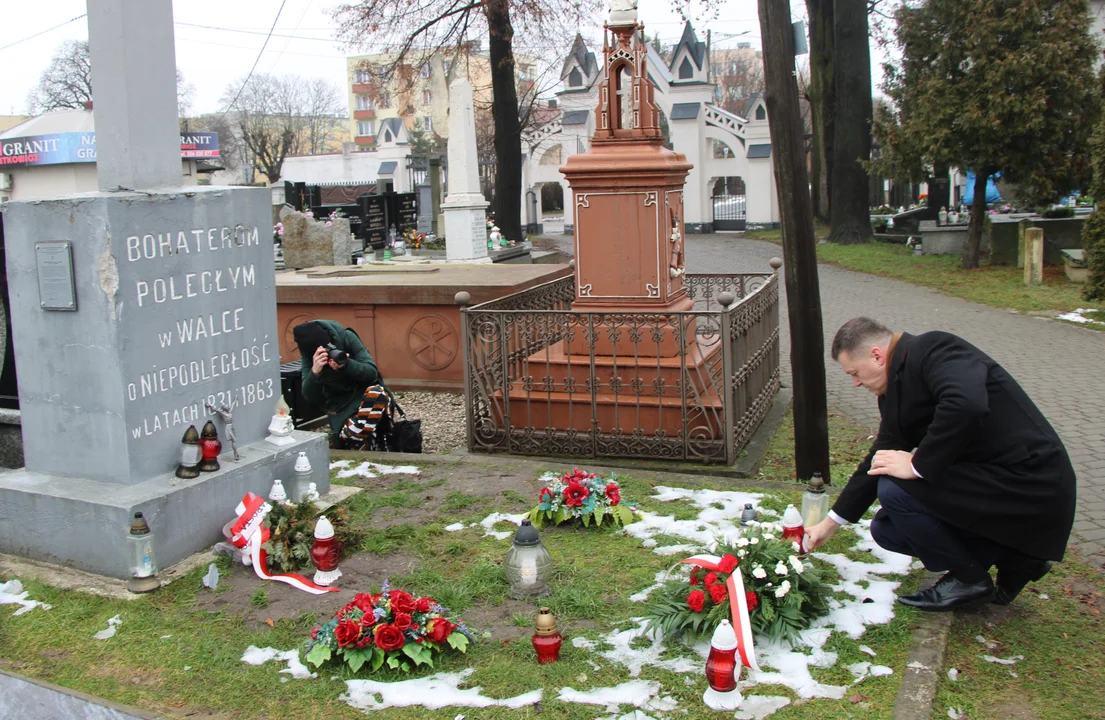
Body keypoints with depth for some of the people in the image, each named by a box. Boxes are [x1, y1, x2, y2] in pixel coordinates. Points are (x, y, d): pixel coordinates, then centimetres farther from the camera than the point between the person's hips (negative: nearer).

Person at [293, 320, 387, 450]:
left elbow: (372, 372, -17)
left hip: (363, 393, 0)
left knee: (377, 394, -36)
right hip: (340, 407, 0)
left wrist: (346, 364, -36)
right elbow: (310, 397, -18)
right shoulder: (309, 356, -10)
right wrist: (315, 371, -36)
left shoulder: (346, 337, -15)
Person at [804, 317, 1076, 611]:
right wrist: (830, 524, 18)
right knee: (886, 529, 8)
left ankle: (969, 578, 2)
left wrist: (918, 465, -25)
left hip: (1029, 488, -10)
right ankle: (1012, 556, 14)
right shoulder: (897, 383, 9)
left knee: (895, 489, -20)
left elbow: (967, 405, -38)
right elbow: (880, 461, 16)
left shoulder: (935, 350, -18)